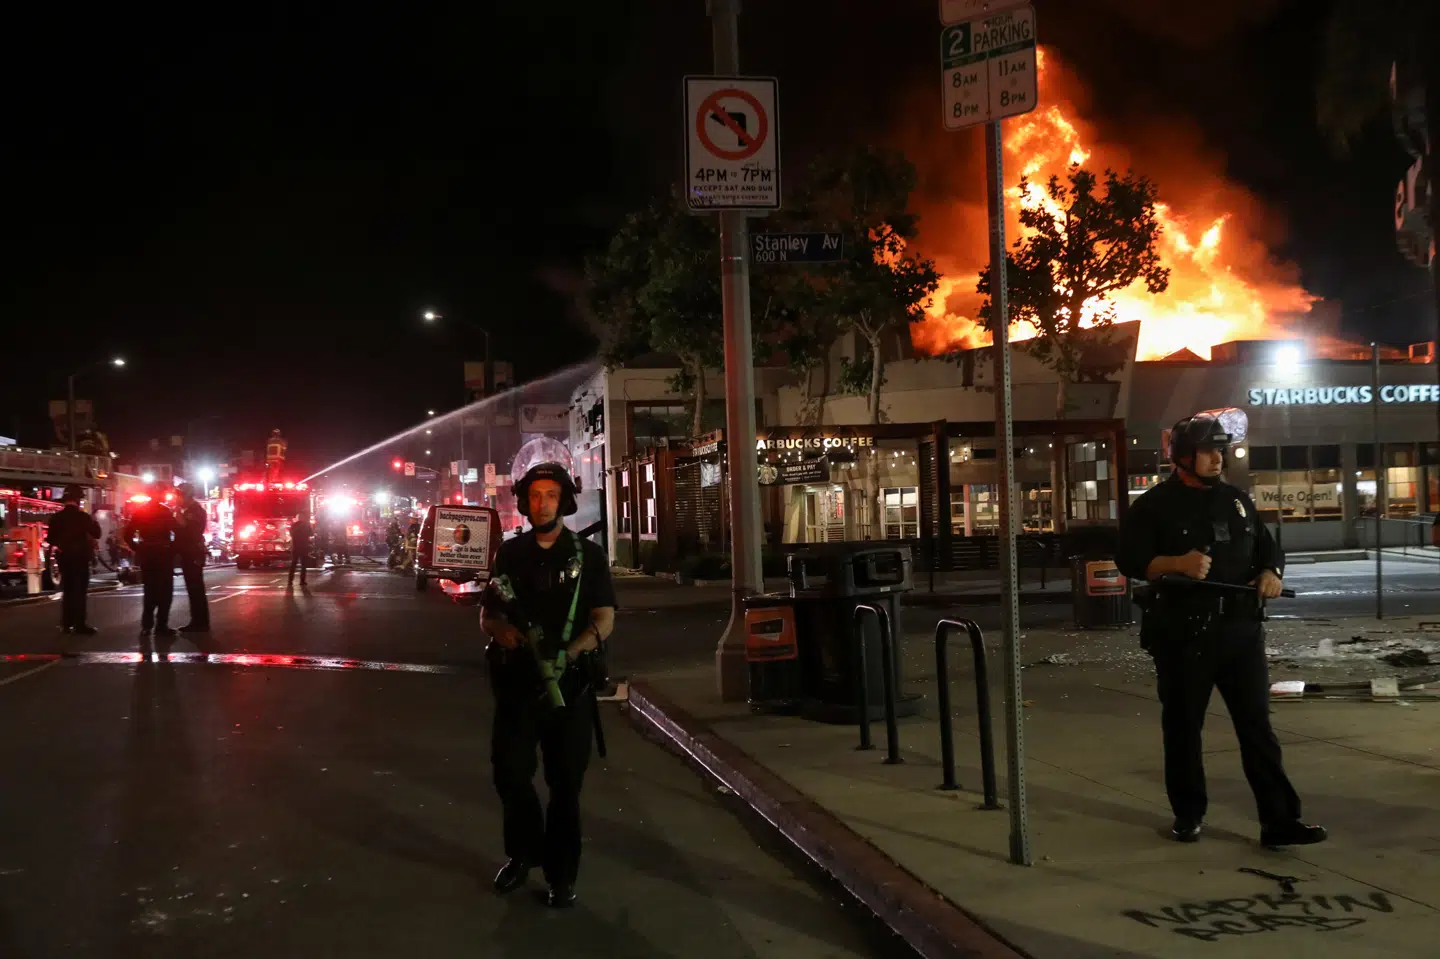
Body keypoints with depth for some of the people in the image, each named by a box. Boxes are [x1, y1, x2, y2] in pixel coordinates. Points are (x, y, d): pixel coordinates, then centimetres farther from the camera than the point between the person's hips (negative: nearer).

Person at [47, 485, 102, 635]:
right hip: (80, 557, -5)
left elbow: (51, 538, 6)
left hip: (63, 557, 5)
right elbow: (96, 534, -6)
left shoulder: (56, 517, 2)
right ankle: (79, 624, -5)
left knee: (67, 590, 12)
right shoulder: (83, 516, -12)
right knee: (80, 590, -2)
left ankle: (66, 624, 13)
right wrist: (94, 521, 8)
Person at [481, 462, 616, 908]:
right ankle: (523, 853, 27)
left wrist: (567, 654, -22)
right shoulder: (510, 553, 9)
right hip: (516, 680, 2)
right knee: (509, 773, 3)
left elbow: (604, 620, -5)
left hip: (569, 683, -2)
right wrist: (499, 628, -13)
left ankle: (562, 874, 14)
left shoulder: (587, 555, 1)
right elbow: (487, 613, 12)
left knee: (565, 783, 3)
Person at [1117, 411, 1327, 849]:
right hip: (1183, 633, -3)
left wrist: (1270, 572, -3)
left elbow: (1268, 548, 20)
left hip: (1240, 628, 4)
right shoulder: (1154, 505, -2)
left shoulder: (1237, 500, 14)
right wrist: (1176, 563, -25)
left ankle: (1279, 821, 1)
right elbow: (1128, 558, -9)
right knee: (1183, 726, 6)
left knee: (1257, 724, 0)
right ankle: (1188, 814, 21)